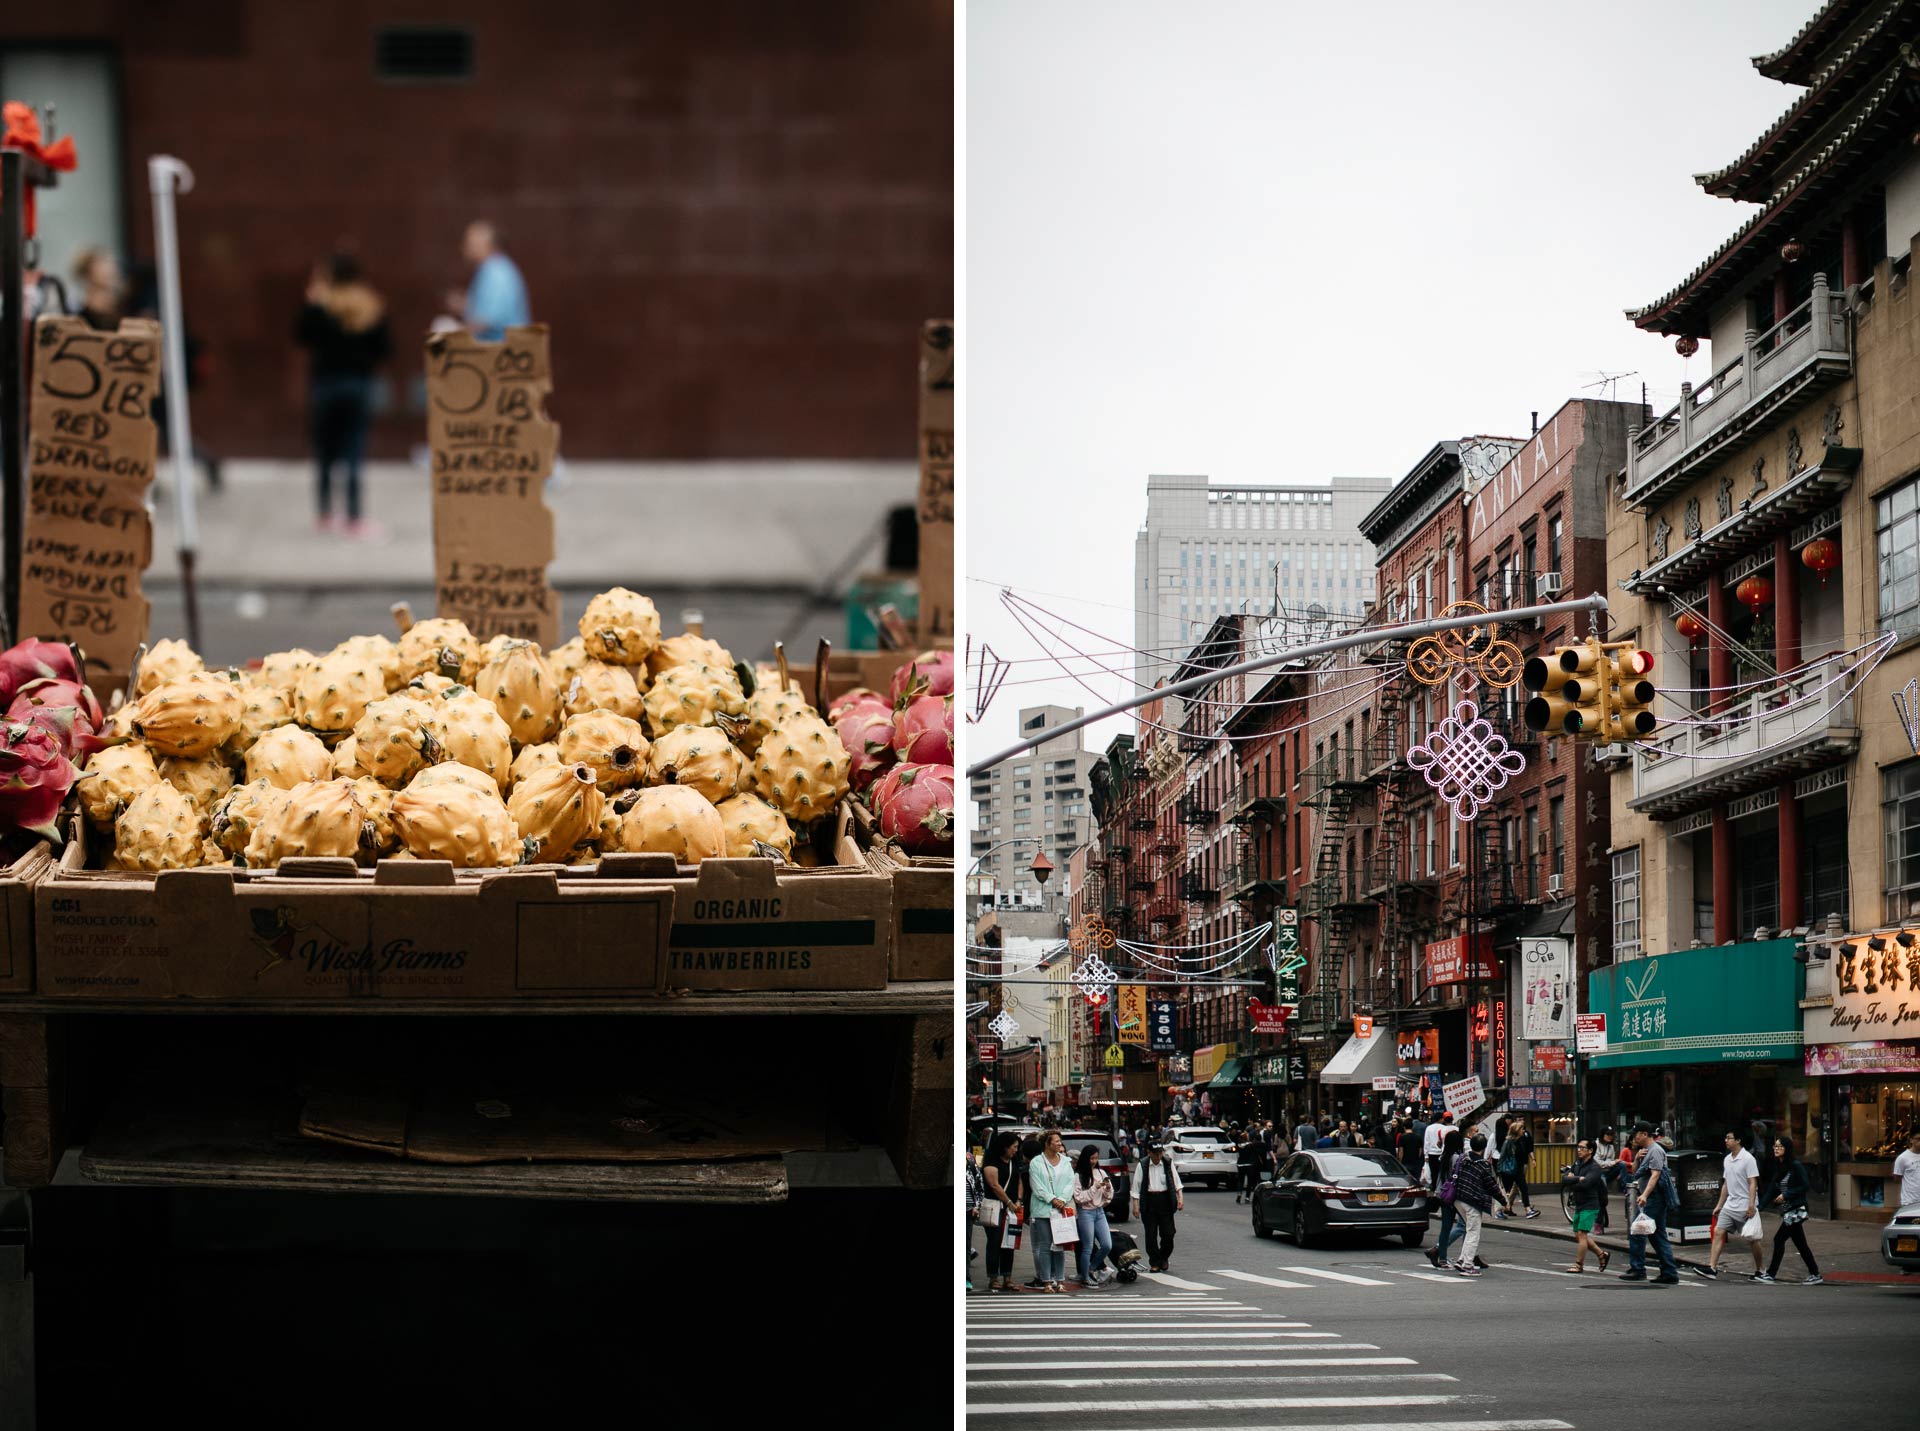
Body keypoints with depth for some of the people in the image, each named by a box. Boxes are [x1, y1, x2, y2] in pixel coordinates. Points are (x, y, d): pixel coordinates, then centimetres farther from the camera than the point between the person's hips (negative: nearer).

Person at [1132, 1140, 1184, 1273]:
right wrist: (1136, 1205, -4)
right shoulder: (1143, 1166, -1)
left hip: (1165, 1201, 1)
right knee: (1150, 1235, 1)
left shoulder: (1168, 1163, 3)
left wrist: (1180, 1198, -5)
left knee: (1168, 1233, 0)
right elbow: (1136, 1187, 1)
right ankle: (1154, 1263, 11)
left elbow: (1176, 1182, 7)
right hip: (1149, 1201, -1)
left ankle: (1164, 1258, 23)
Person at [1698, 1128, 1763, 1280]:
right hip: (1730, 1205, 7)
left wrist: (1751, 1205, -23)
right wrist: (1719, 1205, 18)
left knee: (1752, 1239, 2)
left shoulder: (1747, 1159, -11)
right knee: (1718, 1232, -6)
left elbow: (1753, 1183, -15)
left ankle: (1758, 1270, 15)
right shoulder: (1727, 1160, 12)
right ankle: (1712, 1268, -11)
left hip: (1745, 1207, -7)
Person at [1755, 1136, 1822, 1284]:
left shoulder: (1796, 1166, -10)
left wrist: (1786, 1195, -17)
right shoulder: (1779, 1168, 14)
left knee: (1779, 1239, -9)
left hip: (1796, 1209, -9)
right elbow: (1772, 1189, 11)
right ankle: (1815, 1275, 16)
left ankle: (1771, 1274, -6)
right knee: (1800, 1243, 11)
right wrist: (1760, 1206, 1)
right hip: (1787, 1210, 9)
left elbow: (1805, 1186, -15)